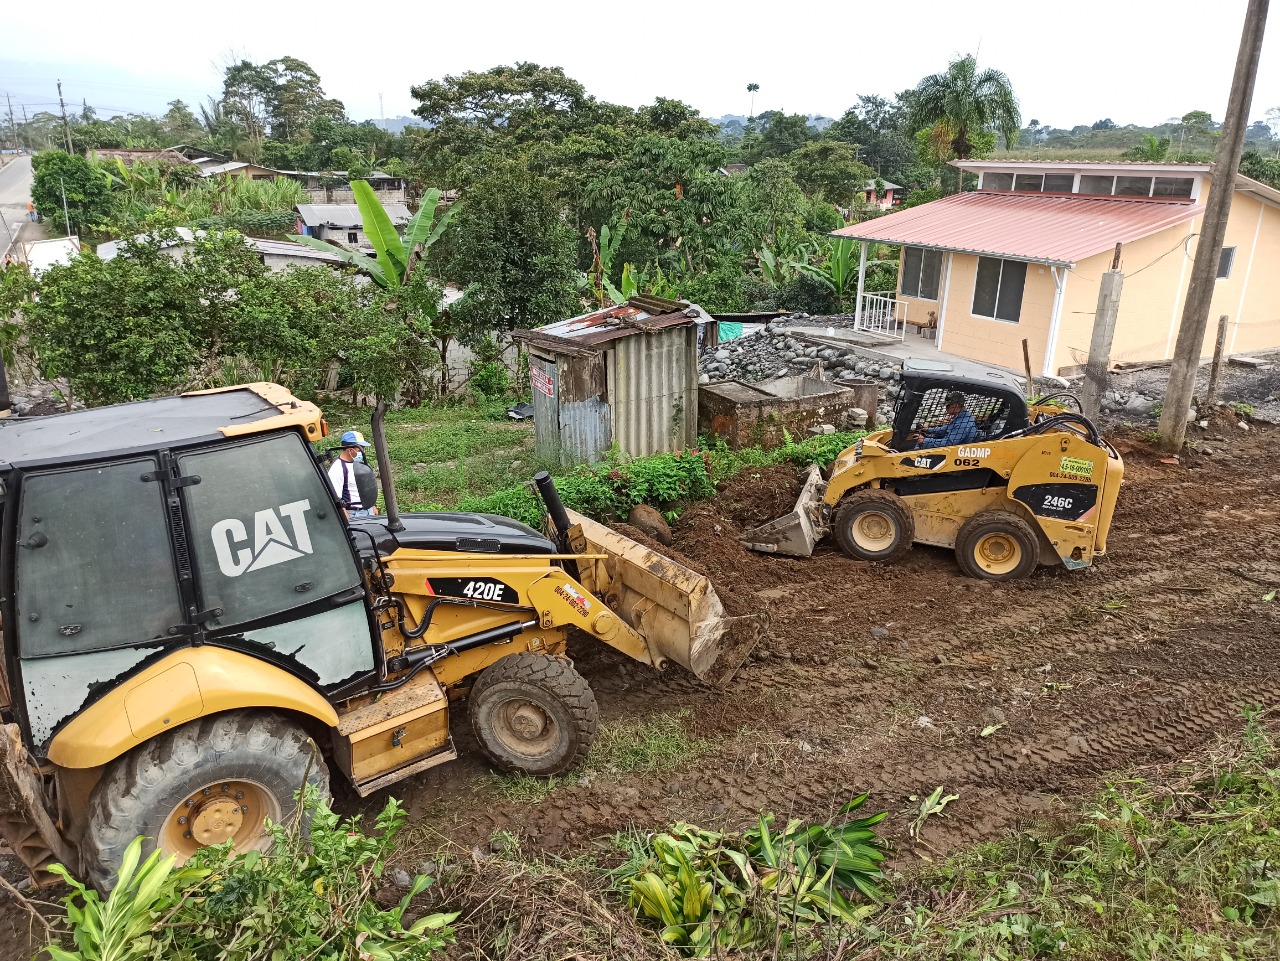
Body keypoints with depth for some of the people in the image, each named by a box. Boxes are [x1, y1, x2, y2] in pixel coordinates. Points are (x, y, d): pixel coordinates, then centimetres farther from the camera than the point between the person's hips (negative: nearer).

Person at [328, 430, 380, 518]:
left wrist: (373, 507, 20)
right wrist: (348, 520, -22)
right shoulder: (337, 468, -15)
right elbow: (335, 500, -19)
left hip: (369, 511, 8)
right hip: (353, 515, -8)